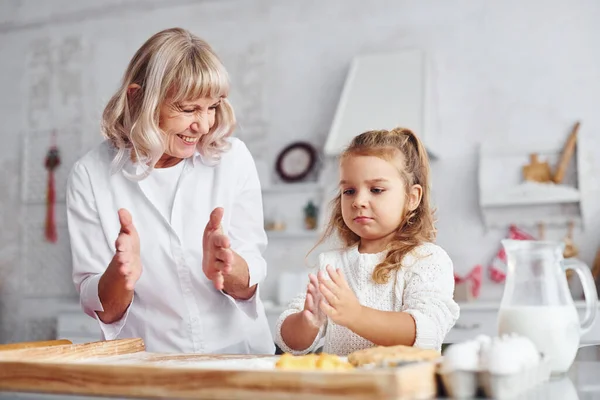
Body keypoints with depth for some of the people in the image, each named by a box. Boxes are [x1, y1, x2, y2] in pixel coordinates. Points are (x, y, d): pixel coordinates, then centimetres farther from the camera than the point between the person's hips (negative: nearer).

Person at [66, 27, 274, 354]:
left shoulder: (231, 158, -3)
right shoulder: (90, 176, -4)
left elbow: (248, 286, 0)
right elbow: (103, 311, -1)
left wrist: (227, 267, -21)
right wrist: (120, 274, -21)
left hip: (239, 355, 1)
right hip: (146, 366, 0)